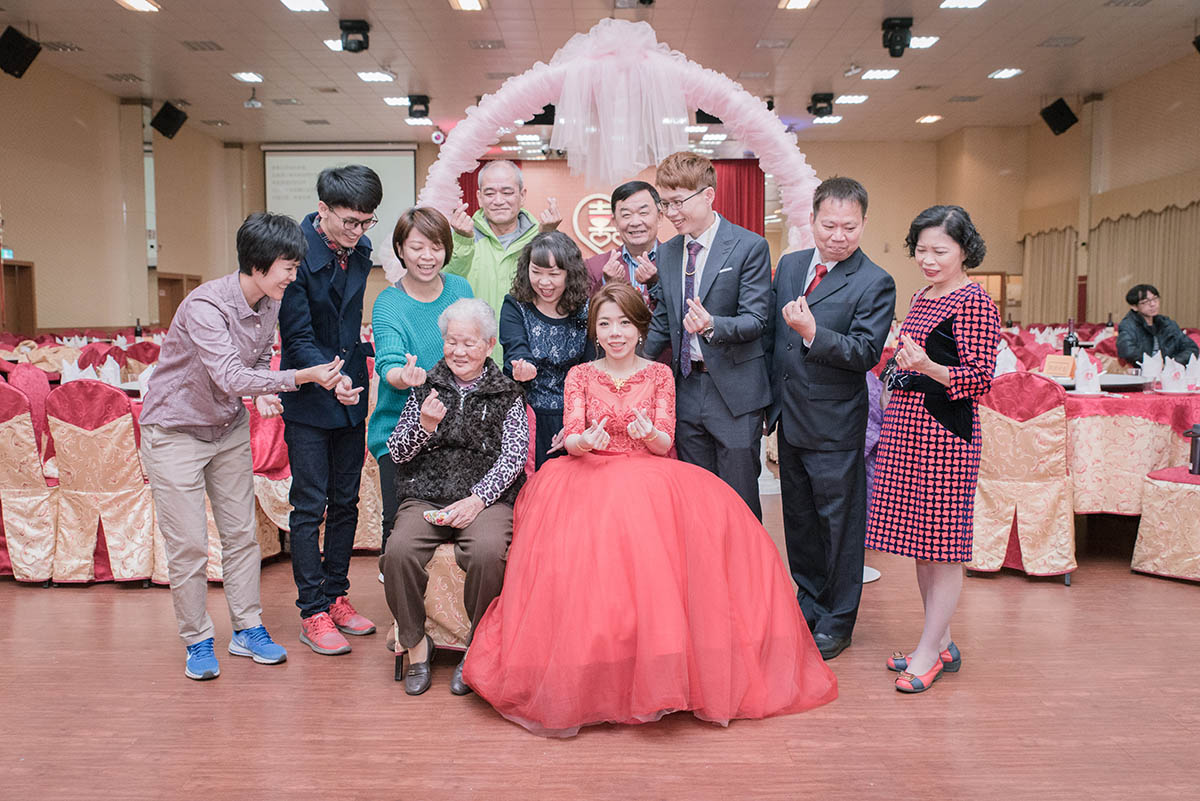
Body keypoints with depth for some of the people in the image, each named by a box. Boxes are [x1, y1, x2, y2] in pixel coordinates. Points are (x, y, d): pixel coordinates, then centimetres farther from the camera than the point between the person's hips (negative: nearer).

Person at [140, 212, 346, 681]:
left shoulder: (268, 303, -5)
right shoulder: (205, 306, -28)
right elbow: (231, 376, -36)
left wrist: (263, 392, -11)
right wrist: (304, 376, -40)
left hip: (230, 428, 7)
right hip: (175, 431, -7)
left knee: (241, 533, 10)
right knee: (188, 544, -1)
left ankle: (247, 629, 23)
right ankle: (197, 642, 16)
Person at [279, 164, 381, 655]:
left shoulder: (360, 250, 4)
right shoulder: (298, 252, -16)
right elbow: (297, 338, -18)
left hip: (350, 394, 6)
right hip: (309, 400, -6)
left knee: (346, 503, 13)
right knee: (310, 507, 0)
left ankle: (336, 595, 26)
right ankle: (313, 613, 11)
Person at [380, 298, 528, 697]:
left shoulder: (506, 394, 9)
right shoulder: (426, 388, 14)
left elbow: (513, 457, -1)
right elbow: (397, 452, 11)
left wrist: (477, 499, -14)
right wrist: (425, 426, -9)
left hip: (486, 497, -2)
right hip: (426, 496, 2)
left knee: (487, 552, -33)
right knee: (398, 551, -28)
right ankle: (415, 640, -3)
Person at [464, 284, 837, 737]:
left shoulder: (659, 375, 11)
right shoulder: (580, 376, 10)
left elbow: (665, 445, 3)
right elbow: (571, 442, 1)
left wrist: (649, 433, -21)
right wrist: (586, 440, -23)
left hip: (650, 480, 1)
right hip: (590, 478, 0)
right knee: (583, 543, -32)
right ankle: (586, 675, -19)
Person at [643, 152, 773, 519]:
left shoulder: (750, 247, -7)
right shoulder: (667, 253, 10)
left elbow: (755, 319, -13)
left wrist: (712, 325, -32)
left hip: (734, 392, -5)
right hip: (686, 389, 5)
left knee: (740, 501, 3)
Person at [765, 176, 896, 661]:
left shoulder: (875, 283, -10)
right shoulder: (789, 265, 8)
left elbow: (866, 353, -18)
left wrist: (811, 332, -31)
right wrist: (772, 401, 13)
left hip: (836, 425, -6)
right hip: (790, 418, 6)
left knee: (839, 522, 5)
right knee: (798, 519, 17)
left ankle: (837, 622, 20)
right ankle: (809, 606, 34)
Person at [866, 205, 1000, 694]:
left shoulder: (975, 302, -10)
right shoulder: (922, 297, 16)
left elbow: (981, 378, -15)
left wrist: (928, 368, -29)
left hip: (945, 431, -9)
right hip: (907, 425, 9)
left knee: (942, 543, -1)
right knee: (920, 543, 13)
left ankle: (929, 651, 10)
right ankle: (941, 641, 26)